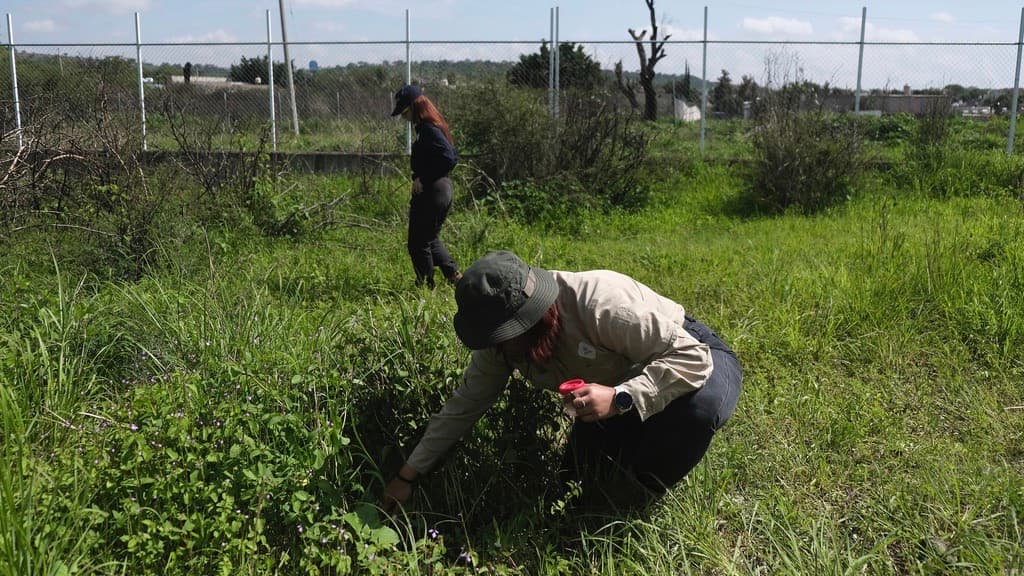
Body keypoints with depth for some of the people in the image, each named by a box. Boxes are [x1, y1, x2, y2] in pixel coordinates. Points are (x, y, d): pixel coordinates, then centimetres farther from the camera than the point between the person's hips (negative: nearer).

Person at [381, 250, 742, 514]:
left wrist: (620, 398, -50)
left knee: (699, 405, -40)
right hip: (618, 387, 6)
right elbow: (464, 405, -8)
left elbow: (692, 357, -38)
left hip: (695, 356, -6)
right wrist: (408, 475, -10)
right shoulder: (503, 338, -16)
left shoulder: (601, 304, -39)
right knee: (582, 477, -7)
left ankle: (635, 499, -14)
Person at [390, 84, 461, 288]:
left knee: (418, 244, 2)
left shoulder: (428, 130, -18)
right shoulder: (426, 128, 11)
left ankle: (426, 287, 12)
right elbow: (452, 155, 15)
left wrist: (423, 179, -19)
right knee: (430, 239, 23)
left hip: (431, 193, -10)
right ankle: (454, 276, 21)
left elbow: (449, 159, -26)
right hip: (442, 189, 10)